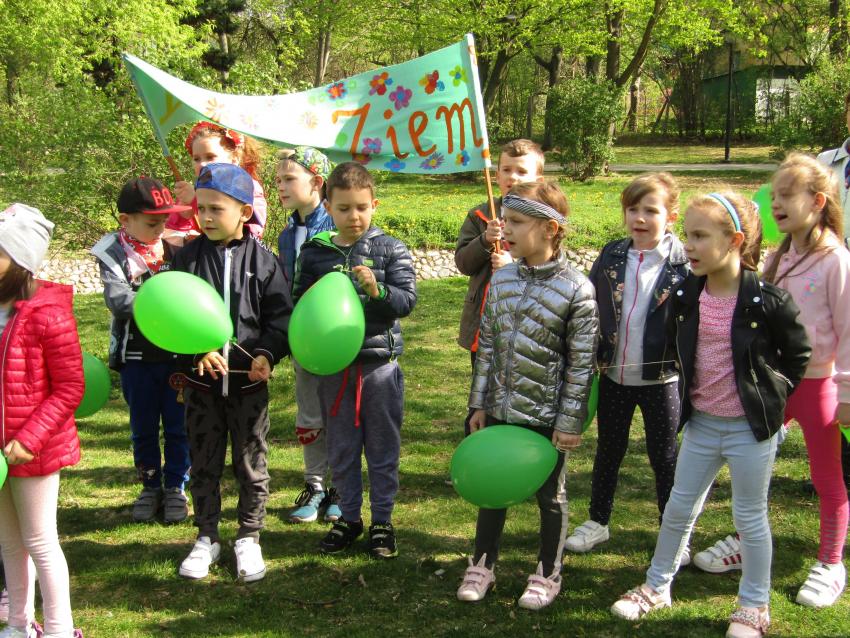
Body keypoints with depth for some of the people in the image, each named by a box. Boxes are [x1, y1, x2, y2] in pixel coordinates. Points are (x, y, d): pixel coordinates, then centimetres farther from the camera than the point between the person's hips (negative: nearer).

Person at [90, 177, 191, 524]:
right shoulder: (113, 255, -5)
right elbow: (117, 299, -19)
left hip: (176, 354, 1)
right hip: (136, 357, -1)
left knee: (178, 426, 7)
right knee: (143, 427, 13)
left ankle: (175, 487, 22)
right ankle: (150, 487, 28)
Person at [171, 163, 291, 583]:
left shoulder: (263, 260, -3)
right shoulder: (188, 257, 0)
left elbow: (281, 316, -2)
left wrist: (267, 353, -18)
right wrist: (197, 351, -16)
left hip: (249, 379, -1)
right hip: (201, 380, 1)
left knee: (251, 462, 8)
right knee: (203, 462, 11)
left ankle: (248, 538, 23)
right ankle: (207, 537, 26)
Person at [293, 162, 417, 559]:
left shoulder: (390, 250, -4)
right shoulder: (313, 253, 1)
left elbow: (407, 300, -9)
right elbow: (298, 303, 8)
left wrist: (378, 291, -27)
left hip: (379, 364, -2)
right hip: (332, 365, 2)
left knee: (382, 449, 8)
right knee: (340, 450, 13)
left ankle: (382, 521, 21)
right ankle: (349, 518, 28)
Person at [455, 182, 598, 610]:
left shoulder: (576, 289, -15)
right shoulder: (500, 280, -1)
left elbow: (581, 364, -12)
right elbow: (487, 346, 5)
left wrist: (570, 422, -12)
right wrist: (479, 404, 6)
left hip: (547, 414, -4)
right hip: (501, 409, 4)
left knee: (550, 495, 12)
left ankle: (547, 575, 29)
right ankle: (482, 566, 32)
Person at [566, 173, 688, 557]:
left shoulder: (684, 263, -11)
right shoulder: (611, 257, -1)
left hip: (661, 379, -3)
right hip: (613, 375, 3)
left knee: (664, 457, 11)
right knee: (608, 450, 18)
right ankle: (597, 521, 35)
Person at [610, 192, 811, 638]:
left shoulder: (768, 300, -18)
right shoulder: (686, 296, -5)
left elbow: (798, 354, -4)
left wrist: (773, 396, -5)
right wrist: (693, 387, 8)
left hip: (751, 428, -4)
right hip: (701, 422, 5)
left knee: (750, 516, 9)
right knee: (678, 508, 15)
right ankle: (657, 587, 33)